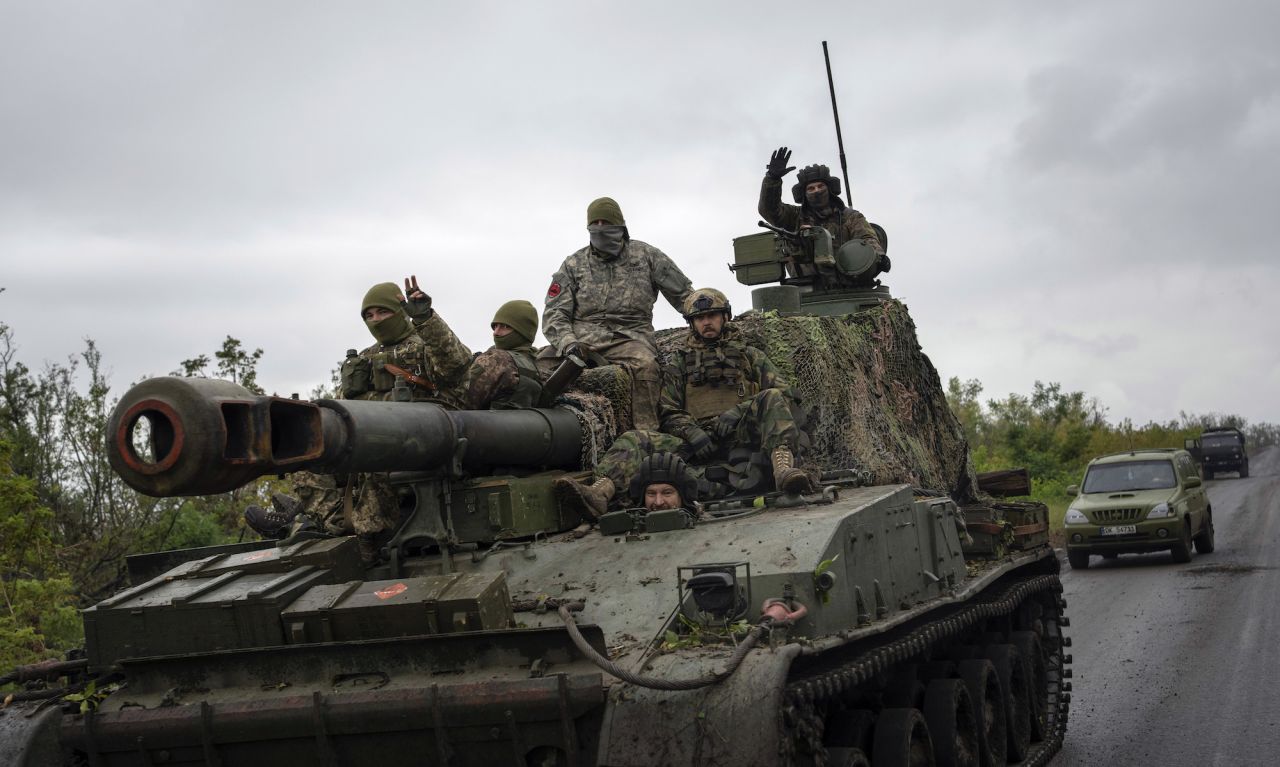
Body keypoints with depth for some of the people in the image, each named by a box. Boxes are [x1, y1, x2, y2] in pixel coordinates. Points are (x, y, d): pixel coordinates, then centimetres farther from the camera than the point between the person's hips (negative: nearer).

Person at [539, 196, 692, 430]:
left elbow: (684, 294, 20)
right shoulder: (573, 265, 14)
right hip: (582, 338, 2)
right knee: (541, 365, -28)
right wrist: (567, 342, -15)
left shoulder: (645, 255, 13)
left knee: (645, 365, -38)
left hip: (629, 338, -1)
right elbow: (555, 313, 6)